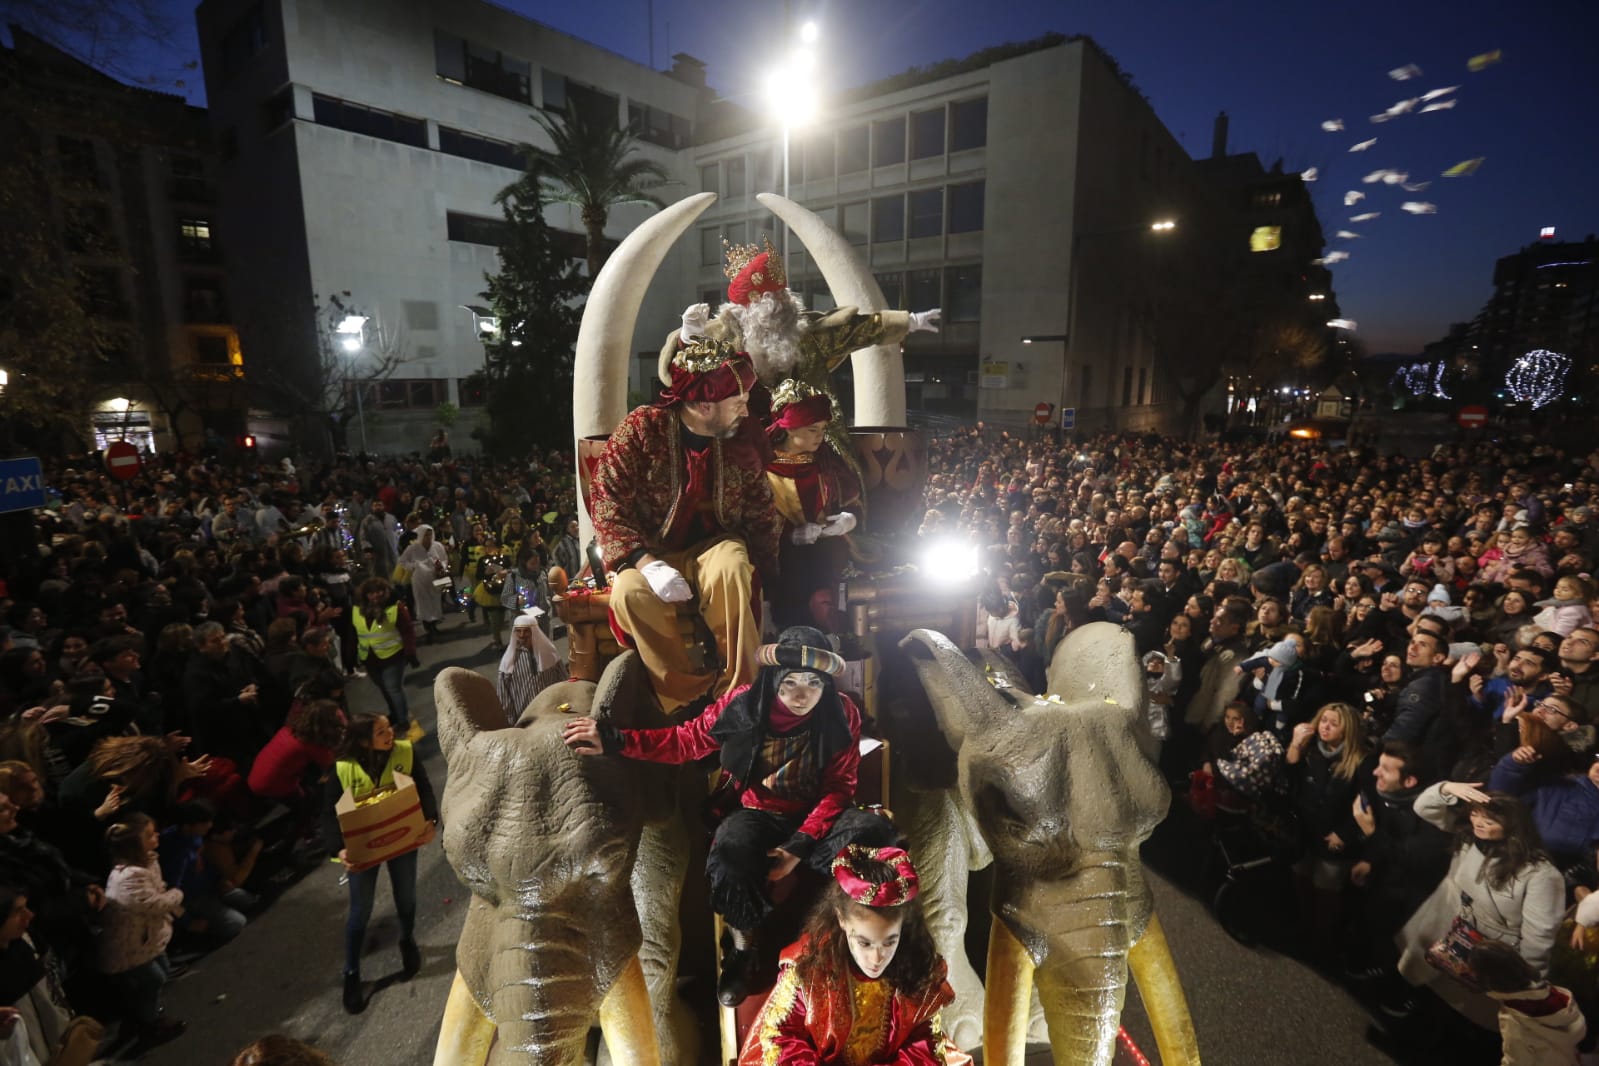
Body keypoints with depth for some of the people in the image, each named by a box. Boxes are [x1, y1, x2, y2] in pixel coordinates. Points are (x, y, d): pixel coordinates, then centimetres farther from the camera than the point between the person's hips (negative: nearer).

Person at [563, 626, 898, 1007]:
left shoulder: (842, 714, -14)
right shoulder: (744, 704, -15)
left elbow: (839, 788, -9)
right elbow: (685, 741, -6)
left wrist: (800, 845, -21)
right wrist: (614, 739, -17)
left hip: (818, 816, 1)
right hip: (760, 814, 0)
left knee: (874, 830, -30)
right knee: (729, 855, -34)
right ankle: (743, 948, -1)